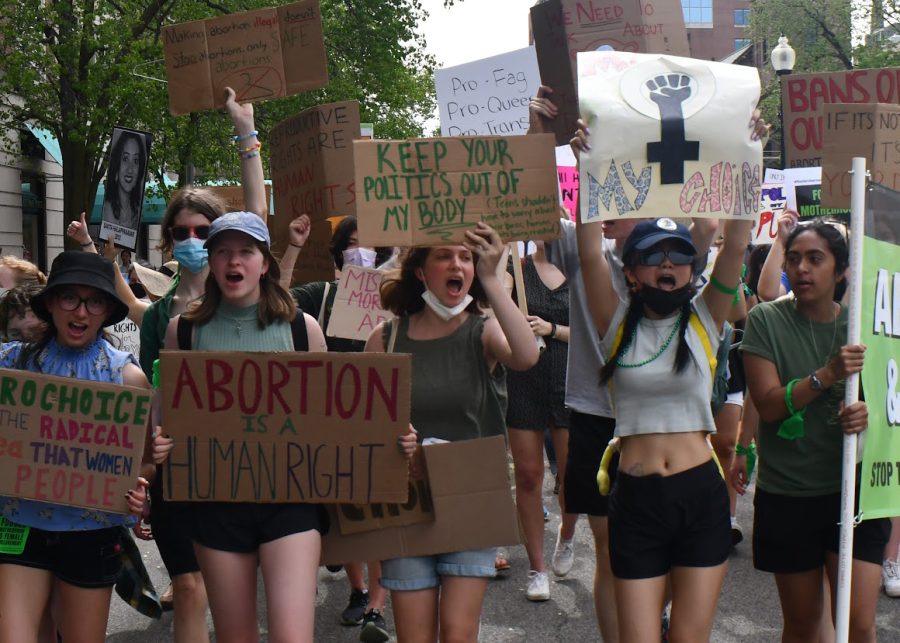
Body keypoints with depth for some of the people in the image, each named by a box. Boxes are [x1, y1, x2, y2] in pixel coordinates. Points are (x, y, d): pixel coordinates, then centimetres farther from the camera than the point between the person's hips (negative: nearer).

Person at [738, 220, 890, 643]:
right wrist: (827, 374, -26)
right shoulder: (766, 320, -5)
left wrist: (868, 414, -15)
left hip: (853, 491, 1)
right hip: (787, 496, -1)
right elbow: (768, 404, -13)